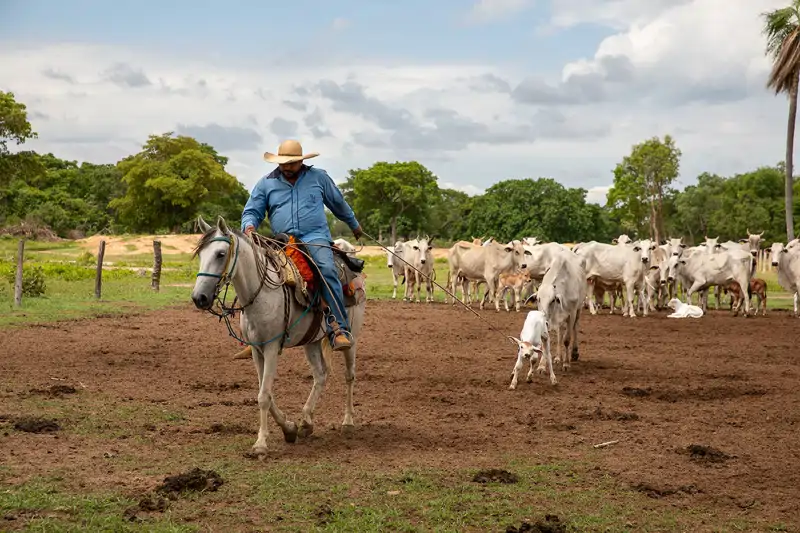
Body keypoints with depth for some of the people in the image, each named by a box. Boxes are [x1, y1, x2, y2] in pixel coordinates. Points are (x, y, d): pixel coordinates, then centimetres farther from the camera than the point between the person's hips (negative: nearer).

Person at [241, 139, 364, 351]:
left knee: (327, 270, -31)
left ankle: (339, 330, -33)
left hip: (315, 237, -2)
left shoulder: (318, 177, 11)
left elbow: (339, 204, 25)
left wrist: (354, 225, 36)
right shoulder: (266, 183, 11)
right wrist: (249, 226, -13)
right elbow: (252, 211, 11)